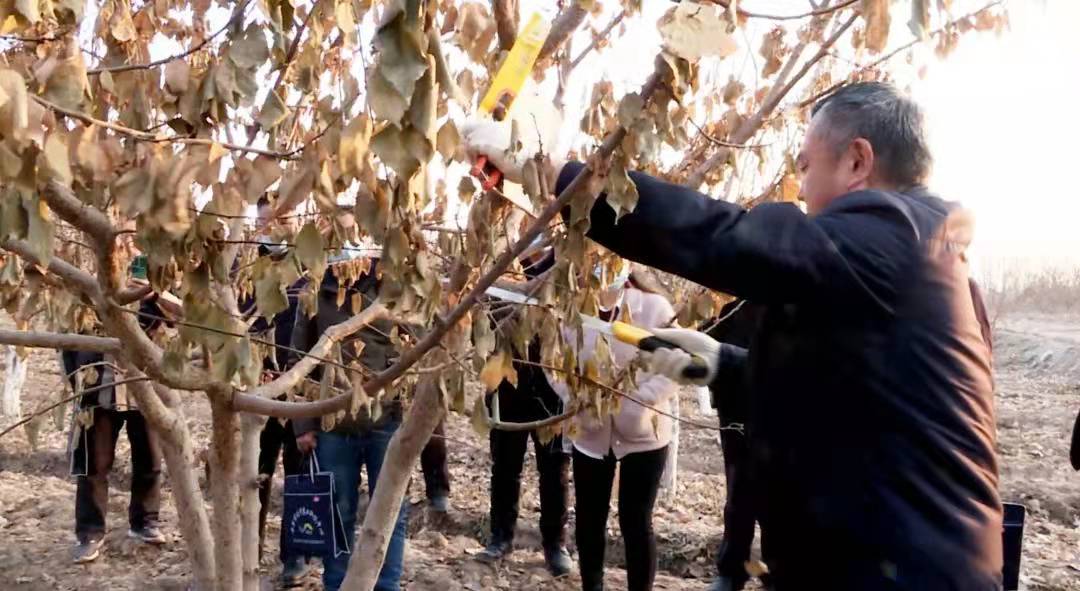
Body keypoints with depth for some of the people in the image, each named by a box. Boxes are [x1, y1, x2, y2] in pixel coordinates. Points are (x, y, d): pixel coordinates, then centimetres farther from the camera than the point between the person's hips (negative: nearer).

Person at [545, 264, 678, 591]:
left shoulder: (655, 307, -12)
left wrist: (641, 401, -23)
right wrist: (573, 398, -11)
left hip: (643, 432, -3)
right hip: (590, 432, 3)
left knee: (636, 521, 3)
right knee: (588, 518, 14)